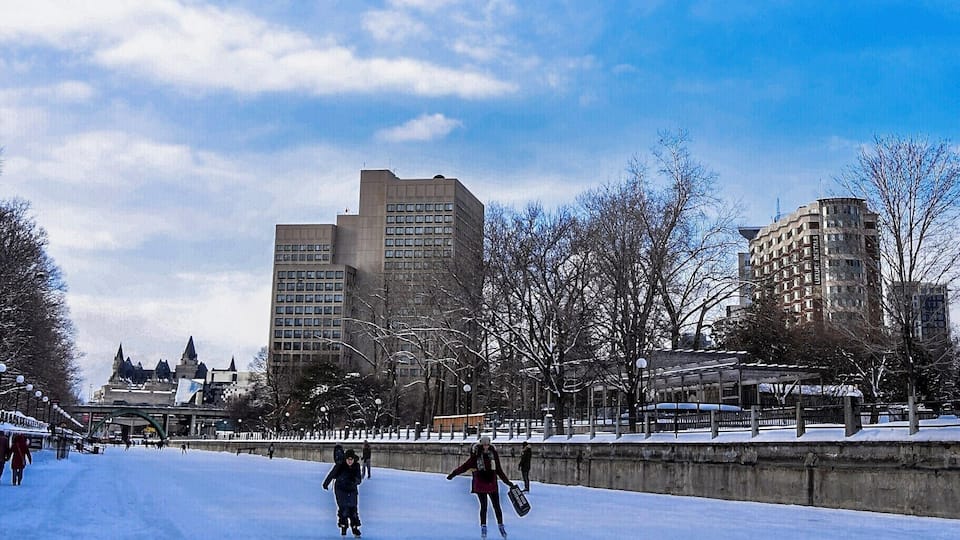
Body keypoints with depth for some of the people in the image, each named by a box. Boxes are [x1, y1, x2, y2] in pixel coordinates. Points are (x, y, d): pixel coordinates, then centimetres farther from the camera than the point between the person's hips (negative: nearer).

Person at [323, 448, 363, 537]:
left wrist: (355, 480, -31)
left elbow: (359, 480, -8)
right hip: (341, 490, -3)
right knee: (343, 508, -10)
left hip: (352, 490, 3)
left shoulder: (356, 466, -8)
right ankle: (343, 527, 6)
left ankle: (355, 528, 14)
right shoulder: (339, 466, -16)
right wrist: (326, 484, 8)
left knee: (353, 509, 3)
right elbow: (331, 475, -3)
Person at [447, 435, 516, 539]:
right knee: (483, 506, 0)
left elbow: (499, 470, 10)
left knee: (497, 506, 4)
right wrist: (453, 474, -9)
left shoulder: (493, 454, 1)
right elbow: (465, 466, -3)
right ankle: (483, 527, 11)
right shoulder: (476, 455, -5)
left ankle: (501, 526, 17)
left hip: (492, 484, 2)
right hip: (480, 484, -2)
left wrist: (507, 481, 13)